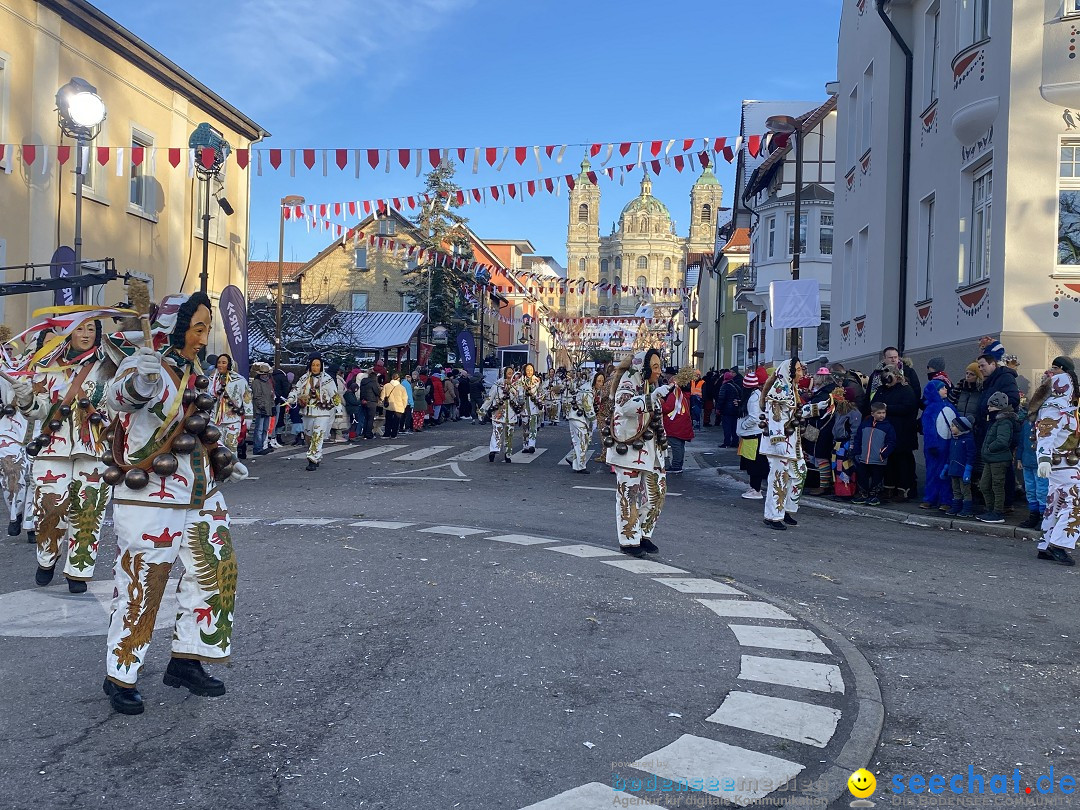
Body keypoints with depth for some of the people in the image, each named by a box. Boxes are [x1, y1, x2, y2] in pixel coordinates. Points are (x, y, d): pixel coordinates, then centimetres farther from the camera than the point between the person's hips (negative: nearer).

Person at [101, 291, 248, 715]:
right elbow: (116, 396, -36)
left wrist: (223, 458, 13)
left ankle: (185, 662, 25)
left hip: (202, 495, 8)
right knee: (140, 586, 1)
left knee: (216, 574, 10)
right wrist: (137, 384, -58)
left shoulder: (193, 369, 10)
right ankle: (120, 676, 18)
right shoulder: (144, 364, -14)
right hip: (152, 501, -8)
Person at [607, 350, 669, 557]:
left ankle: (644, 535, 20)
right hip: (629, 450, -8)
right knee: (630, 495, -4)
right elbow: (627, 406, -32)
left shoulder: (650, 387, 16)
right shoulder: (628, 385, -10)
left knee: (656, 493, 8)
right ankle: (629, 540, 4)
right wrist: (654, 396, -35)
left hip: (650, 451, 8)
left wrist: (663, 444, 22)